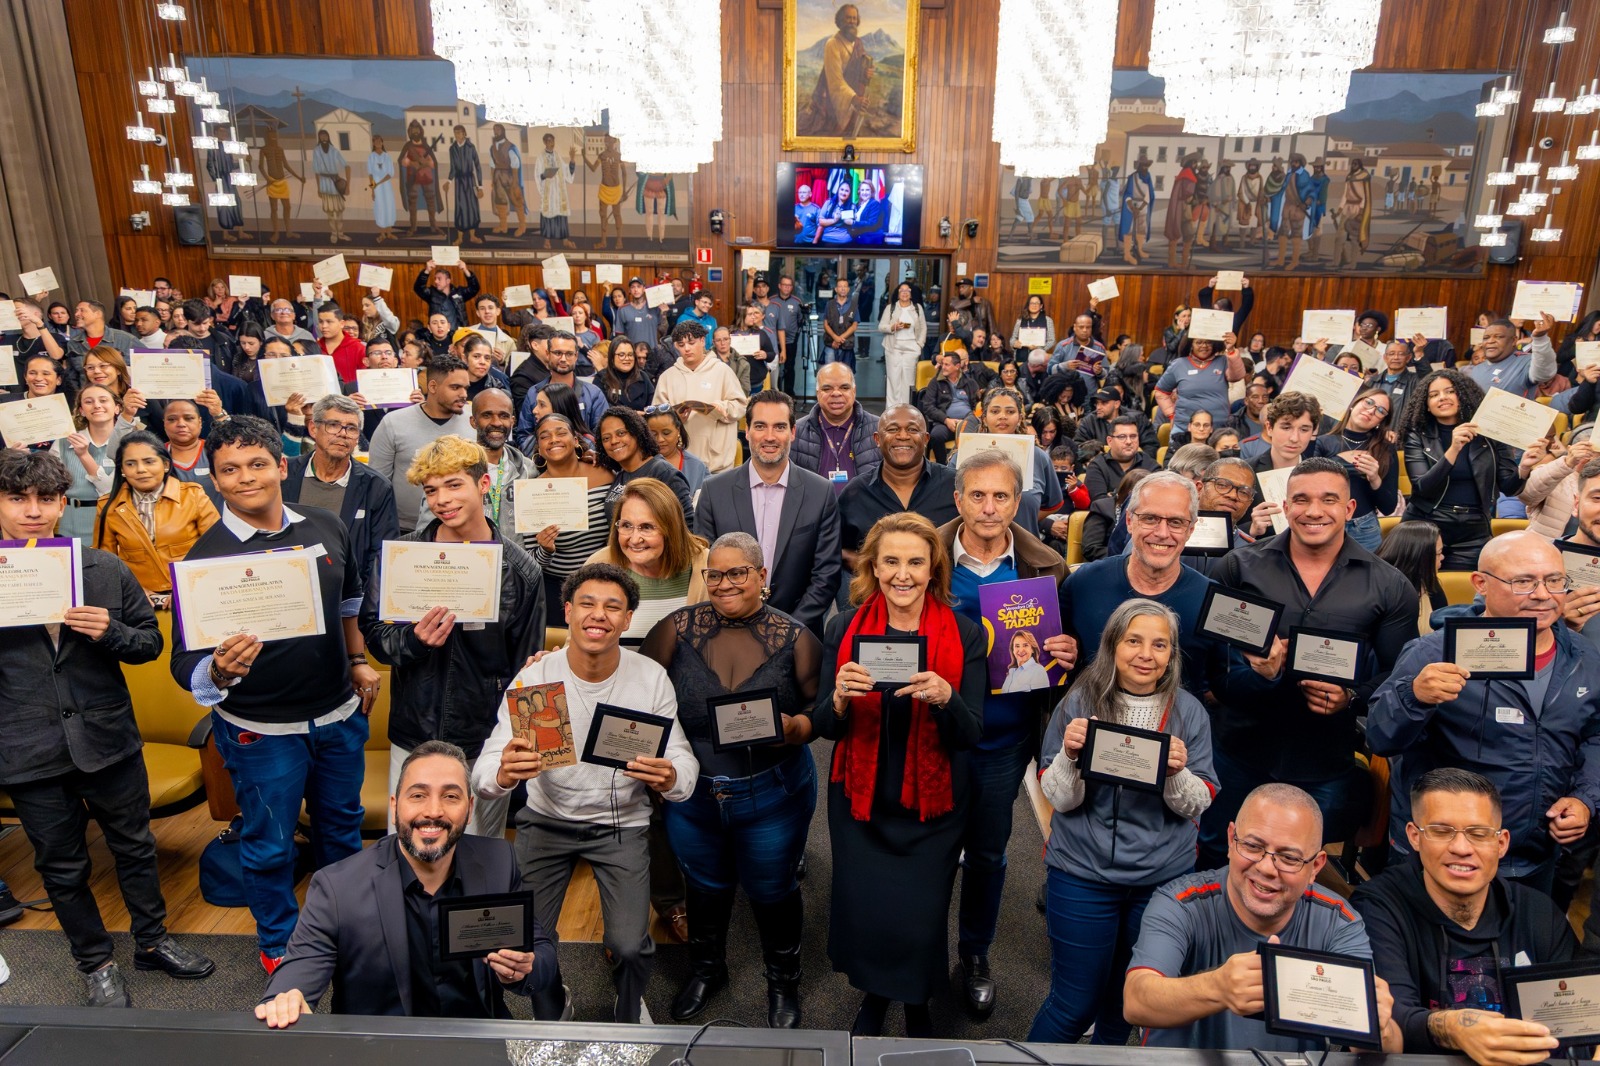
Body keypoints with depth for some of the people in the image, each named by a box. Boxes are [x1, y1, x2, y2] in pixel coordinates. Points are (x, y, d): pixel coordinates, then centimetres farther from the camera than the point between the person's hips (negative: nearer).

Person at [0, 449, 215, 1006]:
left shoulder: (105, 569, -3)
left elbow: (151, 643, 3)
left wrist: (112, 633, -19)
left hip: (108, 740, 1)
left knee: (135, 847, 16)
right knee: (62, 868, 15)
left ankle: (152, 940, 37)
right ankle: (95, 963, 35)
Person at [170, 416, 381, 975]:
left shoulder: (325, 527, -3)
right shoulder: (206, 556, -15)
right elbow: (185, 661, -17)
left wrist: (359, 661, 15)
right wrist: (219, 670, -38)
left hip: (340, 714, 4)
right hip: (262, 730, -4)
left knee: (341, 824, 23)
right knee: (269, 844, 14)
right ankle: (277, 941, 39)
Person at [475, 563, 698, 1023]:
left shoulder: (652, 678, -12)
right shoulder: (533, 678, -14)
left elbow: (685, 763, -12)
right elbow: (483, 777, -18)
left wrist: (669, 778, -36)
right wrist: (504, 774, -43)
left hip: (621, 822, 0)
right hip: (547, 819, 1)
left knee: (630, 947, -11)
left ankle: (628, 1019, 25)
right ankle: (551, 1016, 31)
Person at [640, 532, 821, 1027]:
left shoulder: (795, 637, -9)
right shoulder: (677, 629, -7)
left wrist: (797, 728, -26)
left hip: (772, 796, -1)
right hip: (691, 794, 2)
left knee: (772, 891, 18)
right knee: (705, 887, 24)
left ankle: (783, 984, 46)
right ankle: (706, 970, 53)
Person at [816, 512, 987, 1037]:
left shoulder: (964, 635, -8)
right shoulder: (844, 628, -6)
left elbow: (970, 735, -10)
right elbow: (823, 726, -3)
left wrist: (944, 698, -31)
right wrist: (841, 698, -26)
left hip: (933, 806, -1)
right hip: (861, 800, 1)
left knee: (920, 921, 2)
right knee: (862, 914, 6)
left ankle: (918, 1005, 36)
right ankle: (873, 995, 39)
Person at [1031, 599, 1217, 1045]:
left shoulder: (1189, 712, -4)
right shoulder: (1080, 702, -10)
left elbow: (1197, 805, -3)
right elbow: (1059, 799, -8)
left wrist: (1177, 772, -23)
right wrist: (1069, 754, -27)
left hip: (1163, 877, 3)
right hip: (1083, 874, -2)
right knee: (1075, 1004, 6)